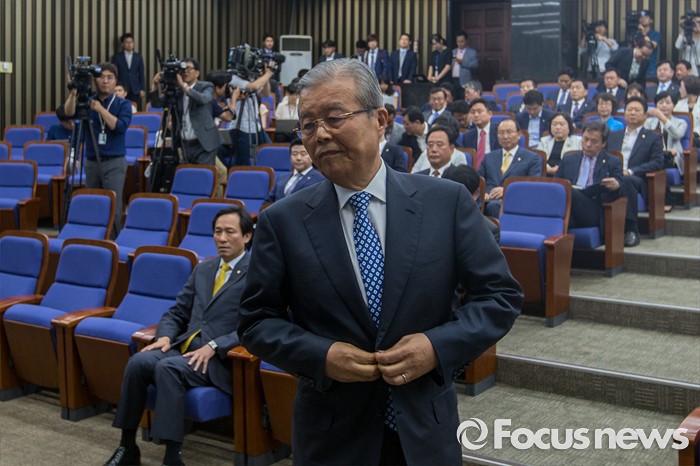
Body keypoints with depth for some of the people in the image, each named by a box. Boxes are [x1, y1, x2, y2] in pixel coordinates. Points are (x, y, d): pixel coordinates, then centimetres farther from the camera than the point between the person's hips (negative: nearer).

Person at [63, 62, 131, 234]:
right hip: (91, 162, 3)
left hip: (114, 163, -3)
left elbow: (120, 126, -16)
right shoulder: (87, 101, 7)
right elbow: (68, 113, -11)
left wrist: (100, 109, -20)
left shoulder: (123, 104, 0)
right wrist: (74, 92, -26)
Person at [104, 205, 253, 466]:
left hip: (221, 359, -6)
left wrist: (213, 346, -20)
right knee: (138, 362, -22)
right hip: (183, 347, 6)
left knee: (168, 367, -32)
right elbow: (176, 313, 20)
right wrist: (165, 336, -2)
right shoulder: (202, 270, 20)